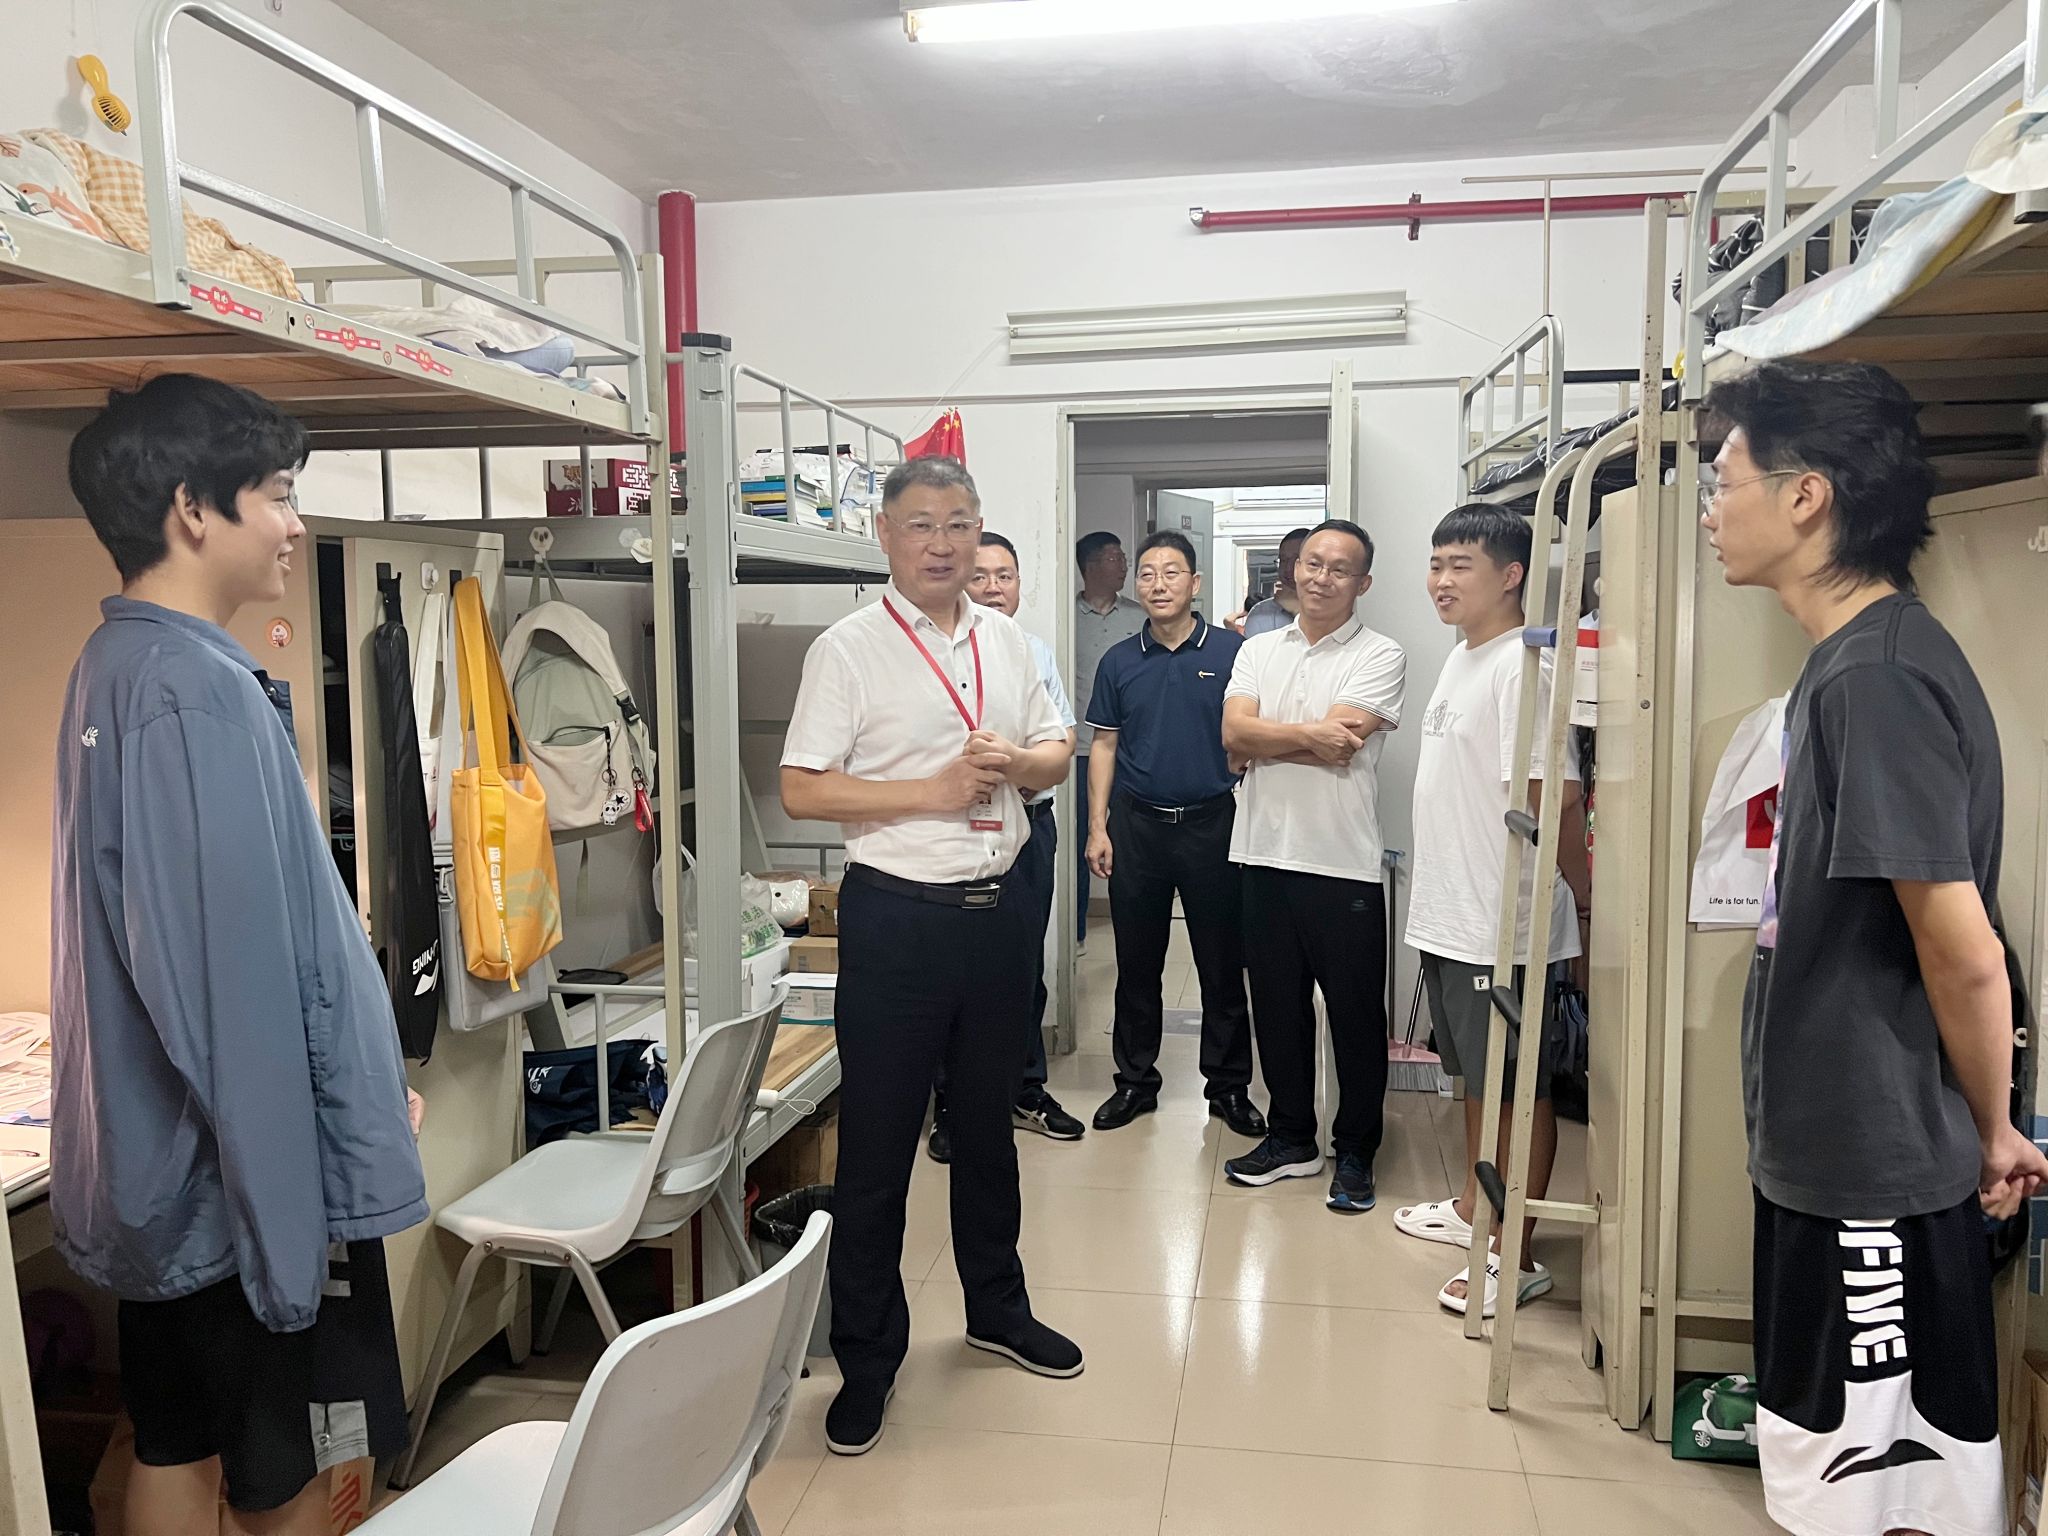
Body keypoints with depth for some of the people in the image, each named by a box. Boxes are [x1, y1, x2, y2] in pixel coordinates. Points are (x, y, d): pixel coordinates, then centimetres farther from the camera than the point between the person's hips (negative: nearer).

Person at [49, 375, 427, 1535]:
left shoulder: (115, 668, 8)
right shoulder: (200, 693, -22)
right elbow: (239, 993, -24)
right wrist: (292, 1233, -20)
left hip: (161, 1167, 9)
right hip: (247, 1176, -9)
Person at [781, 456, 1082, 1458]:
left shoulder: (1005, 640, 9)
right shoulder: (849, 650, -8)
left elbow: (1056, 754, 15)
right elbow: (801, 791, -13)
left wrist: (1017, 761, -8)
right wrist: (932, 790, -18)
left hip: (998, 910, 5)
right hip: (897, 916, -5)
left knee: (988, 1121, 20)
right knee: (877, 1145, 5)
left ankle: (996, 1308, 40)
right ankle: (867, 1360, 22)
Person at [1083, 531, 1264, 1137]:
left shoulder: (1232, 652, -2)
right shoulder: (1120, 661, 6)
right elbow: (1105, 747, 9)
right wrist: (1097, 827, 2)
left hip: (1212, 822, -2)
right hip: (1136, 825, 2)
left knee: (1222, 966, 6)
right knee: (1137, 965, 10)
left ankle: (1229, 1086, 20)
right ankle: (1135, 1081, 23)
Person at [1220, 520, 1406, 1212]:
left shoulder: (1380, 657, -3)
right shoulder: (1258, 650, 11)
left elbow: (1339, 749, -17)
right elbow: (1234, 733, -4)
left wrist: (1264, 738, -9)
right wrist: (1308, 732, -13)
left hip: (1344, 865, -4)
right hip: (1267, 856, 4)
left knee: (1356, 1014, 6)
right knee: (1278, 1006, 14)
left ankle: (1355, 1153, 22)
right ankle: (1291, 1139, 30)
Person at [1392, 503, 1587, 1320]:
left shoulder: (1521, 666, -18)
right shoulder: (1460, 658, 13)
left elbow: (1554, 795, -23)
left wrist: (1588, 897, -17)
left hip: (1504, 925, -9)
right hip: (1448, 915, 10)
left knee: (1517, 1089, 4)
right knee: (1475, 1077, 23)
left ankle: (1518, 1256, 16)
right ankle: (1473, 1209, 40)